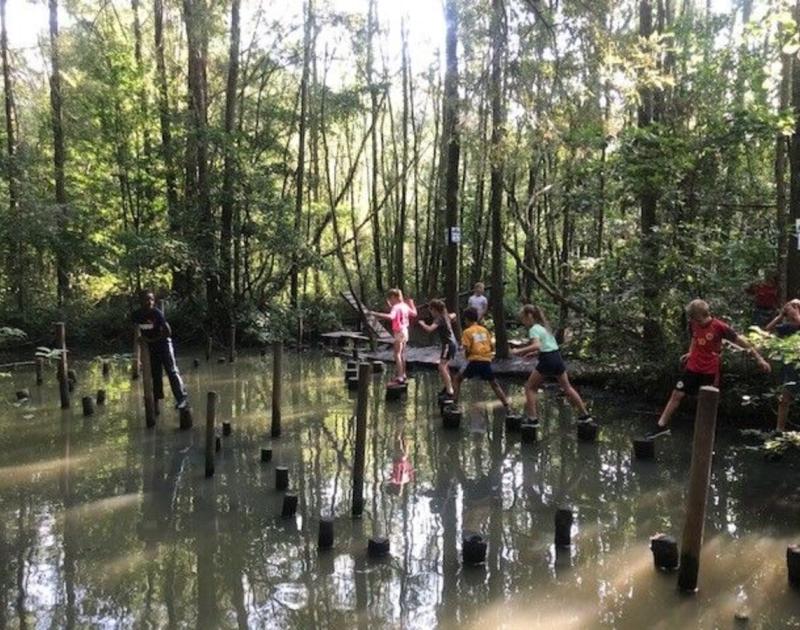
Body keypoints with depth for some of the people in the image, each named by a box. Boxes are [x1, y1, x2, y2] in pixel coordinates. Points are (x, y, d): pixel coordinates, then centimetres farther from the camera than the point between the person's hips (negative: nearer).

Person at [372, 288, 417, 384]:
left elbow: (390, 316, -38)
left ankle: (399, 377, -12)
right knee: (402, 354, 21)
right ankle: (403, 374, 32)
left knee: (397, 354, -8)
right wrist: (411, 304, 32)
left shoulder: (396, 307, -18)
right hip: (405, 332, 9)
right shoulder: (404, 305, 7)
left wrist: (377, 314, -41)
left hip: (399, 333, -9)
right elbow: (414, 313, 19)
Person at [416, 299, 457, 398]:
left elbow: (429, 329, -31)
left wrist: (422, 323, -16)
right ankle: (447, 387, 36)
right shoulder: (445, 316, 10)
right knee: (445, 366, 22)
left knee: (442, 367, -16)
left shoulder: (439, 319, -17)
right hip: (452, 344, 10)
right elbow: (452, 316, 33)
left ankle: (449, 391, -22)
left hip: (448, 345, -10)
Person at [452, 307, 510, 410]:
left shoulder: (467, 331, 0)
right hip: (487, 361, 4)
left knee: (458, 379, 12)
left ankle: (454, 404, 1)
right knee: (495, 384, 18)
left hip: (475, 361, -4)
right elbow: (492, 348, 11)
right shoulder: (484, 330, 14)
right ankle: (507, 408, 9)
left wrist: (467, 357, 12)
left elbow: (467, 350, -7)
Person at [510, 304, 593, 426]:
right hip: (557, 358, 9)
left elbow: (537, 346, -27)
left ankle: (533, 418, -2)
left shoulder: (533, 329, -9)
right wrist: (532, 353, 16)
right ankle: (585, 415, 25)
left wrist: (519, 351, -23)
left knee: (530, 388, 4)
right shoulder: (543, 326, 19)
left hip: (547, 361, -8)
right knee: (567, 387, 20)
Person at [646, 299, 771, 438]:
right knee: (677, 394, 2)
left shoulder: (719, 327, -18)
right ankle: (661, 425, 9)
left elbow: (741, 341, -12)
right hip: (693, 367, 4)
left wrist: (759, 358, -11)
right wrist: (691, 353, 7)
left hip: (710, 371, -4)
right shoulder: (693, 324, -4)